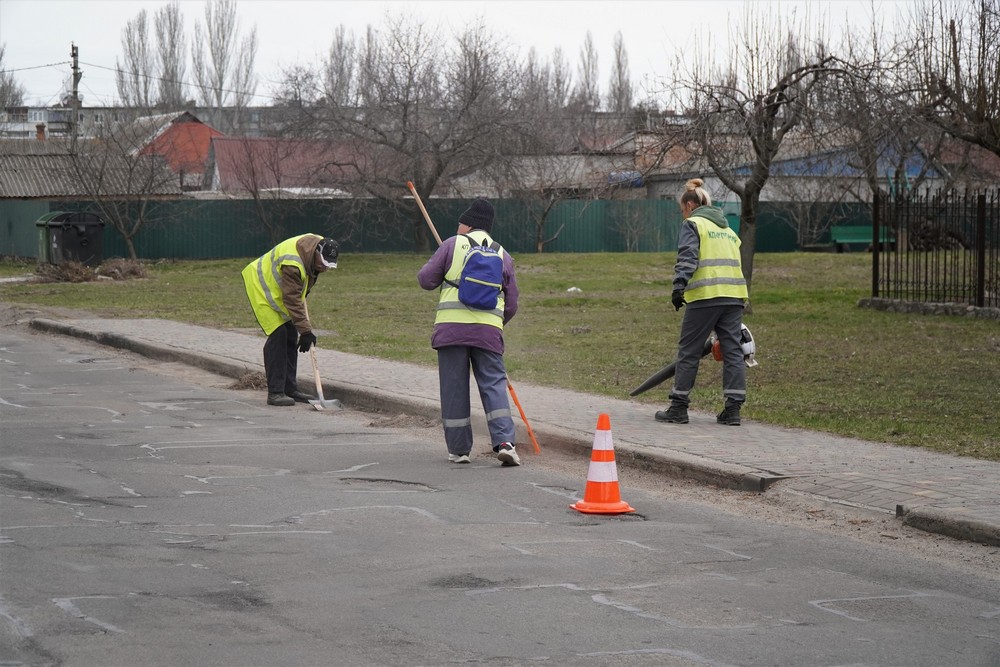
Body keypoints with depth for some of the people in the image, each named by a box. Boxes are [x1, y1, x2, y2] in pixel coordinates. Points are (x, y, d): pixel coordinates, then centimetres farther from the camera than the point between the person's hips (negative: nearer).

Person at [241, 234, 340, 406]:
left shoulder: (319, 246, -11)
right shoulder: (293, 263, -38)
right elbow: (292, 301, -35)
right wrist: (306, 331, -33)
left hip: (280, 289, 9)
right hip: (262, 287, -9)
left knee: (291, 337, 7)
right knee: (277, 336, -16)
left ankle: (290, 389, 14)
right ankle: (275, 393, -14)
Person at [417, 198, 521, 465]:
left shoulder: (453, 245, 6)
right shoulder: (503, 255, 15)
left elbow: (426, 279, 6)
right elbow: (511, 305, 15)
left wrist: (437, 270, 27)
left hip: (451, 326, -2)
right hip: (489, 331, 2)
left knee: (454, 388, 6)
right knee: (494, 385, 3)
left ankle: (459, 449, 11)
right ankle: (504, 442, -13)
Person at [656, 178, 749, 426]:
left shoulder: (692, 224, 5)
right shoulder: (727, 229, 26)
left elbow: (688, 257, -11)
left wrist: (679, 285, -20)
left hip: (706, 295, -6)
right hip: (734, 295, 6)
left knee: (688, 352, 2)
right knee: (733, 351, 4)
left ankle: (678, 408, 6)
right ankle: (733, 409, 0)